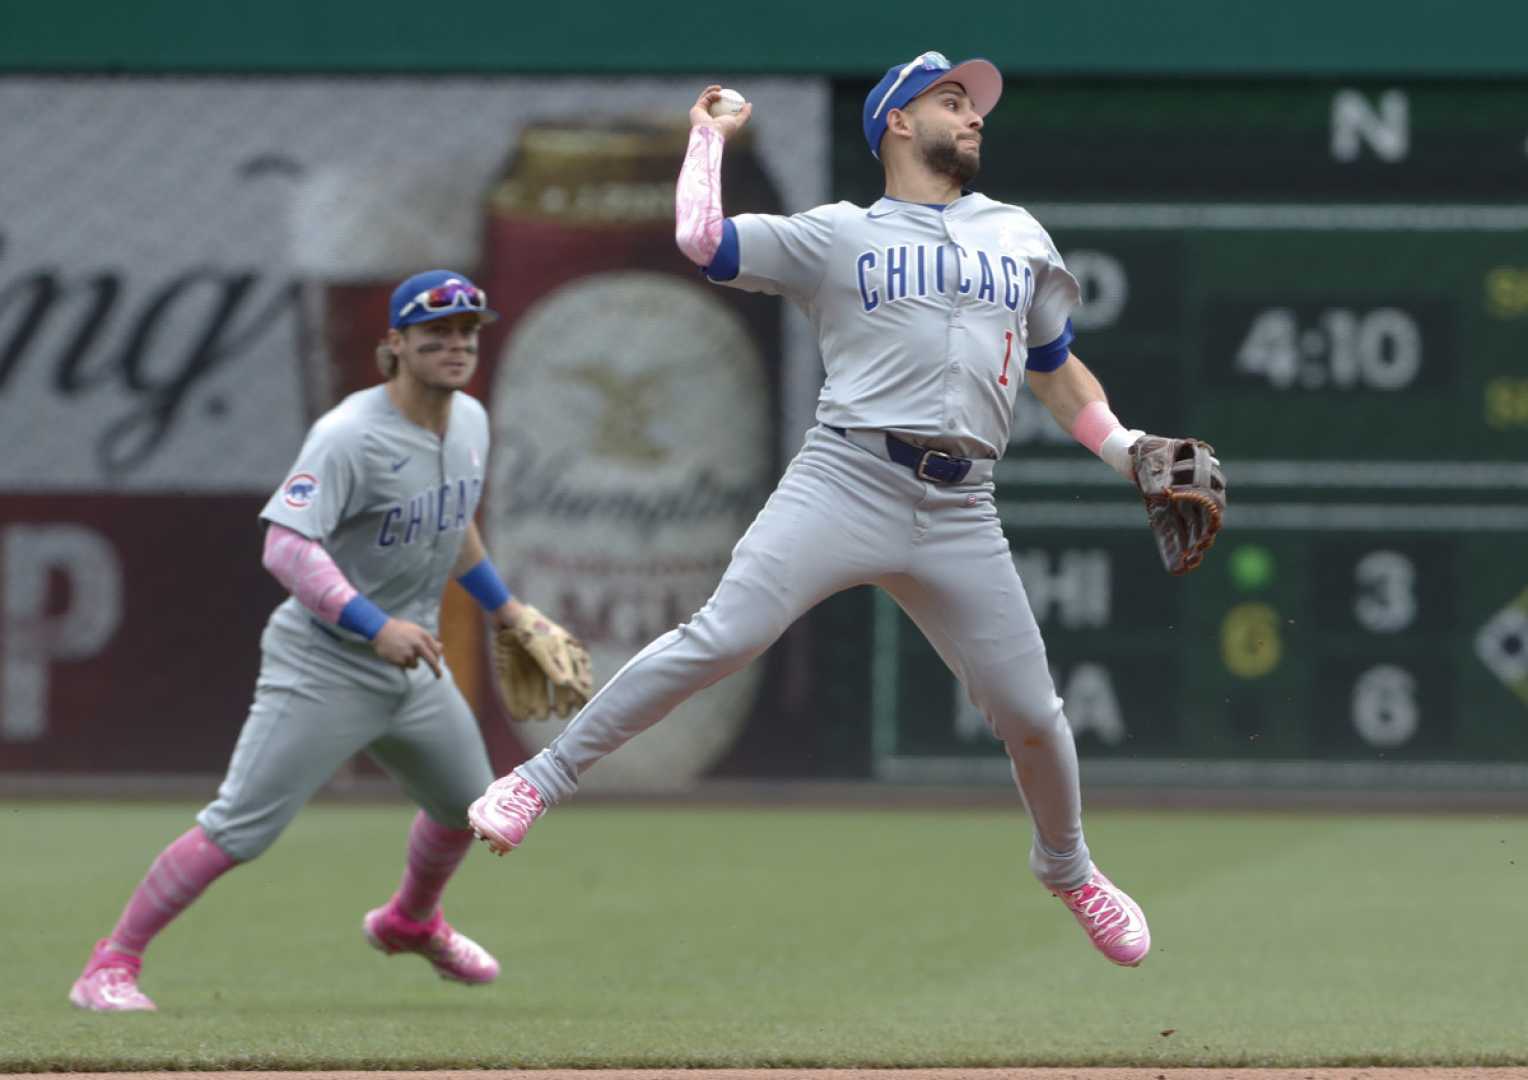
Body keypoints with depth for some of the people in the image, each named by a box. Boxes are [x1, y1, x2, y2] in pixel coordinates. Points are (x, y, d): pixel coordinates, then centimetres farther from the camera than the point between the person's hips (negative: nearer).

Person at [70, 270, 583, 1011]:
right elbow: (285, 546, -30)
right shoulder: (350, 436, -22)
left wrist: (505, 609, 26)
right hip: (323, 666, -8)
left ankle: (410, 922, 51)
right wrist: (374, 625, -39)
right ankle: (112, 963, -5)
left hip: (413, 666, 8)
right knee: (239, 829, -13)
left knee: (467, 804, 22)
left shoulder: (469, 423, 4)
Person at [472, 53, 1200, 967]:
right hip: (847, 482, -3)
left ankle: (1068, 870, 31)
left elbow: (1059, 371, 27)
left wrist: (1124, 446, 13)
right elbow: (701, 239, -2)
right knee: (721, 638, -20)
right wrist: (711, 134, 12)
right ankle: (542, 780, -13)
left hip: (961, 515, 3)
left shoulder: (1020, 238, 20)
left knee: (1031, 713, 3)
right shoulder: (835, 237, 9)